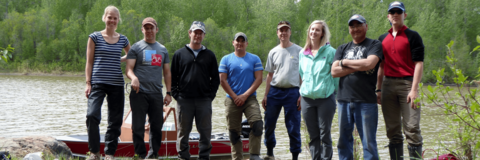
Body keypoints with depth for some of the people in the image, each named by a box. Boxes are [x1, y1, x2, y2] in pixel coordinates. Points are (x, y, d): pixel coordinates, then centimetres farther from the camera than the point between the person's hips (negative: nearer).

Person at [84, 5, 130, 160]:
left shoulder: (123, 40, 11)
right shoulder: (95, 37, 3)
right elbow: (89, 62, 2)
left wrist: (119, 59, 12)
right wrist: (88, 83, -5)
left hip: (117, 84, 3)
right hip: (98, 83, -3)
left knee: (115, 120, 4)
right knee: (92, 115, -19)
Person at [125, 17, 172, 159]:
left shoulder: (163, 50, 17)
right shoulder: (136, 47, 5)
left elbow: (167, 73, 19)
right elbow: (129, 69, -3)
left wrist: (168, 93, 10)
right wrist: (133, 78, -25)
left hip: (157, 94, 4)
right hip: (139, 93, -3)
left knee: (157, 126, 6)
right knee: (138, 127, -2)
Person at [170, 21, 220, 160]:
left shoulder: (209, 55, 11)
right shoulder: (179, 54, 8)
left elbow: (215, 78, 12)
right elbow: (172, 77, 7)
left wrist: (211, 95, 1)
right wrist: (176, 95, -2)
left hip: (204, 101, 1)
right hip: (184, 100, -1)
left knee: (205, 132, 2)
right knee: (183, 132, 4)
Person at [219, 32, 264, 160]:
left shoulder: (254, 59, 7)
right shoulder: (226, 59, 7)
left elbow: (258, 79, -1)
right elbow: (222, 80, 1)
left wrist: (245, 95, -9)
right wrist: (235, 97, -7)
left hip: (250, 98, -1)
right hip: (232, 100, 1)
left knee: (257, 124, -20)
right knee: (234, 131, 3)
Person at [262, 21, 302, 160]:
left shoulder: (298, 51, 1)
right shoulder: (273, 52, 10)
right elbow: (270, 75, 14)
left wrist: (302, 95, -7)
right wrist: (266, 95, 8)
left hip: (292, 92, -3)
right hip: (274, 91, 3)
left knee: (293, 127, -1)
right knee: (269, 124, 8)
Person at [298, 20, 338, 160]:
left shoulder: (330, 52, -3)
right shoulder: (302, 53, 11)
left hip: (325, 98, -4)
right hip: (307, 98, 4)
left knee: (325, 134, -1)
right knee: (313, 135, 8)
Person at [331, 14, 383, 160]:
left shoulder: (375, 45, 4)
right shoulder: (342, 49, 17)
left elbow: (369, 63, -15)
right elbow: (334, 71, 4)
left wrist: (345, 62, -1)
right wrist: (357, 67, -7)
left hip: (366, 100, -4)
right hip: (344, 100, 4)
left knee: (369, 142, -3)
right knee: (344, 141, 8)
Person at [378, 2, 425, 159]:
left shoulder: (413, 36, 0)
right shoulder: (383, 39, 16)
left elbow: (418, 63, -6)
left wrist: (414, 89, -15)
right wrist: (379, 89, 13)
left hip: (407, 83, -5)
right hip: (388, 85, 5)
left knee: (412, 128, -10)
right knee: (393, 130, 7)